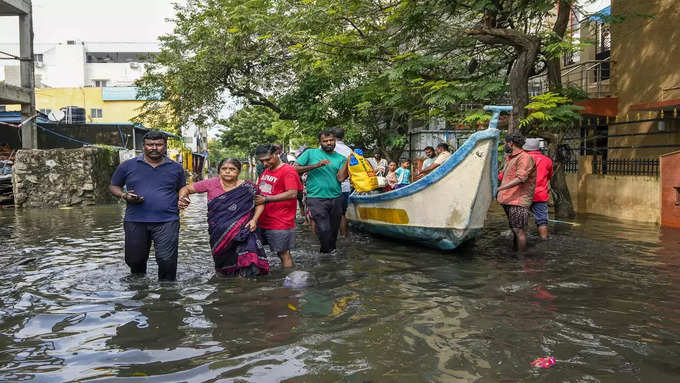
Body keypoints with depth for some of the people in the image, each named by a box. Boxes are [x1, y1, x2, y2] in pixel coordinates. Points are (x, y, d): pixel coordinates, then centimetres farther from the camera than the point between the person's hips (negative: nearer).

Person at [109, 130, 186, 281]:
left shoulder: (175, 168, 9)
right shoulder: (128, 166, 7)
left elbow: (182, 189, 22)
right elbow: (113, 186, 15)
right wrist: (124, 195, -6)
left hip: (167, 222, -1)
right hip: (135, 221, 1)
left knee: (167, 260, -12)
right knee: (135, 260, 12)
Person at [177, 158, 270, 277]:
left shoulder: (247, 187, -2)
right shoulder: (212, 184, -2)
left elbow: (260, 203, 10)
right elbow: (186, 189, 5)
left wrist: (254, 219, -6)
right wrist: (181, 199, -16)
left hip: (243, 231, -1)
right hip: (219, 234, 1)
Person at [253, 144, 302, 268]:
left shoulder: (288, 170, -11)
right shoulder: (266, 171, 16)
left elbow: (292, 194, -23)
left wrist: (266, 199, -25)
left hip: (280, 223, -8)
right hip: (263, 221, 8)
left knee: (283, 253, 0)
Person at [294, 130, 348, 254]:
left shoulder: (340, 158, 9)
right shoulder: (310, 153, 4)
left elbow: (341, 178, -4)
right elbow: (295, 169, -2)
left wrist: (347, 161, -13)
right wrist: (316, 165, -11)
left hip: (336, 198, 3)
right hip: (316, 198, -3)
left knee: (334, 228, 13)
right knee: (324, 229, -13)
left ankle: (331, 250, 36)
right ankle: (326, 250, 13)